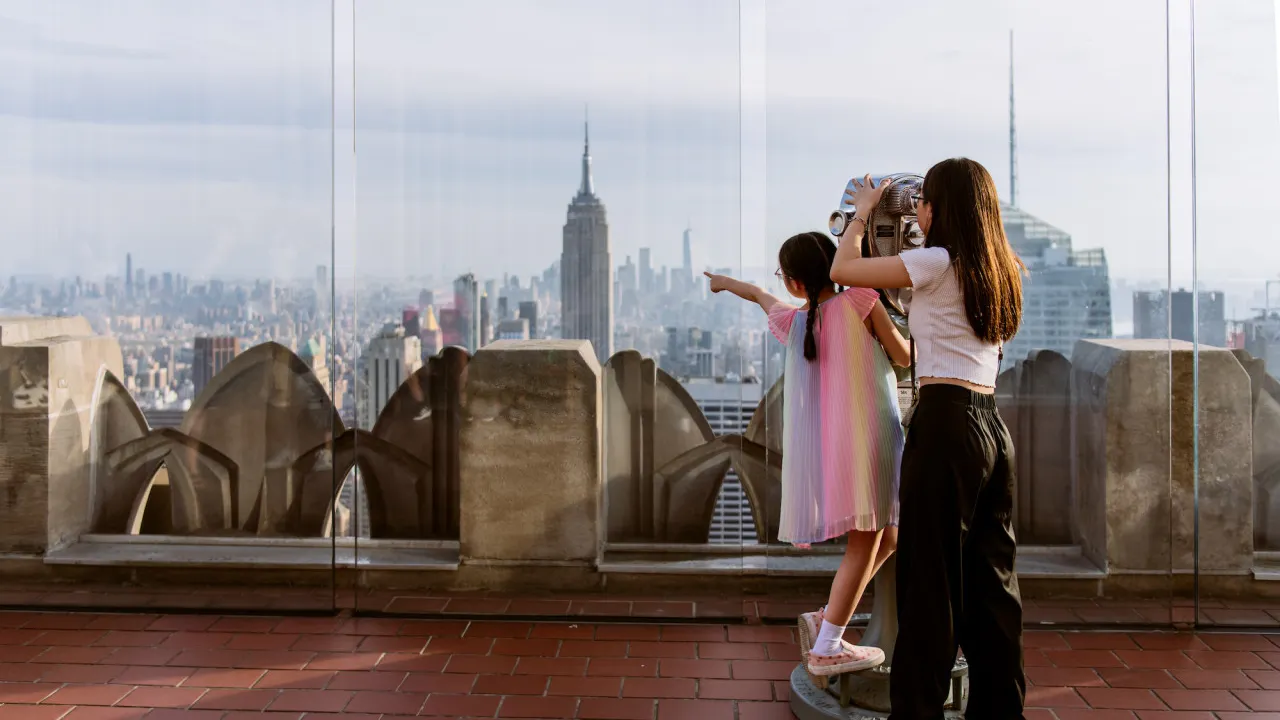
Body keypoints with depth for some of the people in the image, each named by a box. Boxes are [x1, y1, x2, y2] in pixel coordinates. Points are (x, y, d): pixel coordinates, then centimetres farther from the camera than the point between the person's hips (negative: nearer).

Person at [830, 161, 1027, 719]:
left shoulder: (936, 261, -8)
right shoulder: (999, 271, 15)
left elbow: (842, 269, -4)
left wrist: (862, 210, 11)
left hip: (946, 422, -8)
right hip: (993, 426, 8)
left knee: (929, 580, -2)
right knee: (991, 579, 13)